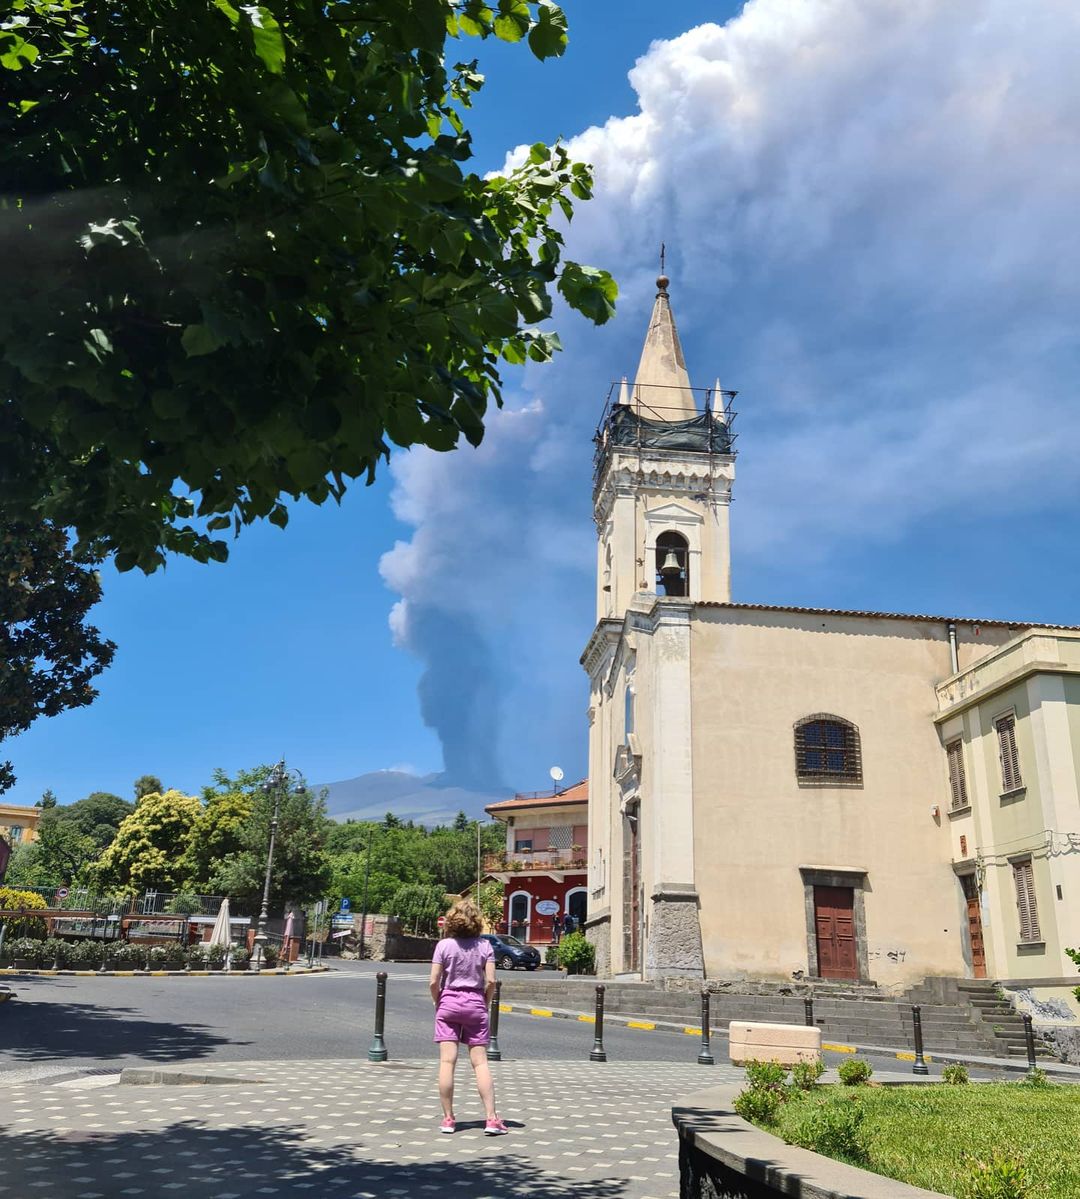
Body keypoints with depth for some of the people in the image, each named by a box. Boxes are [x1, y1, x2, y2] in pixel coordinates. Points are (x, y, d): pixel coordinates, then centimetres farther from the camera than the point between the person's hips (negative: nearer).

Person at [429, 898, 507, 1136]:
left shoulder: (444, 945, -3)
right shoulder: (484, 946, -1)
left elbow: (434, 982, -7)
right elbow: (490, 981, -7)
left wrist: (438, 1004, 9)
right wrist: (485, 1005, 7)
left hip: (448, 1003, -1)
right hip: (475, 1005, 1)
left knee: (447, 1061, 2)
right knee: (480, 1062, 3)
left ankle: (448, 1119, 5)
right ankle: (491, 1119, 0)